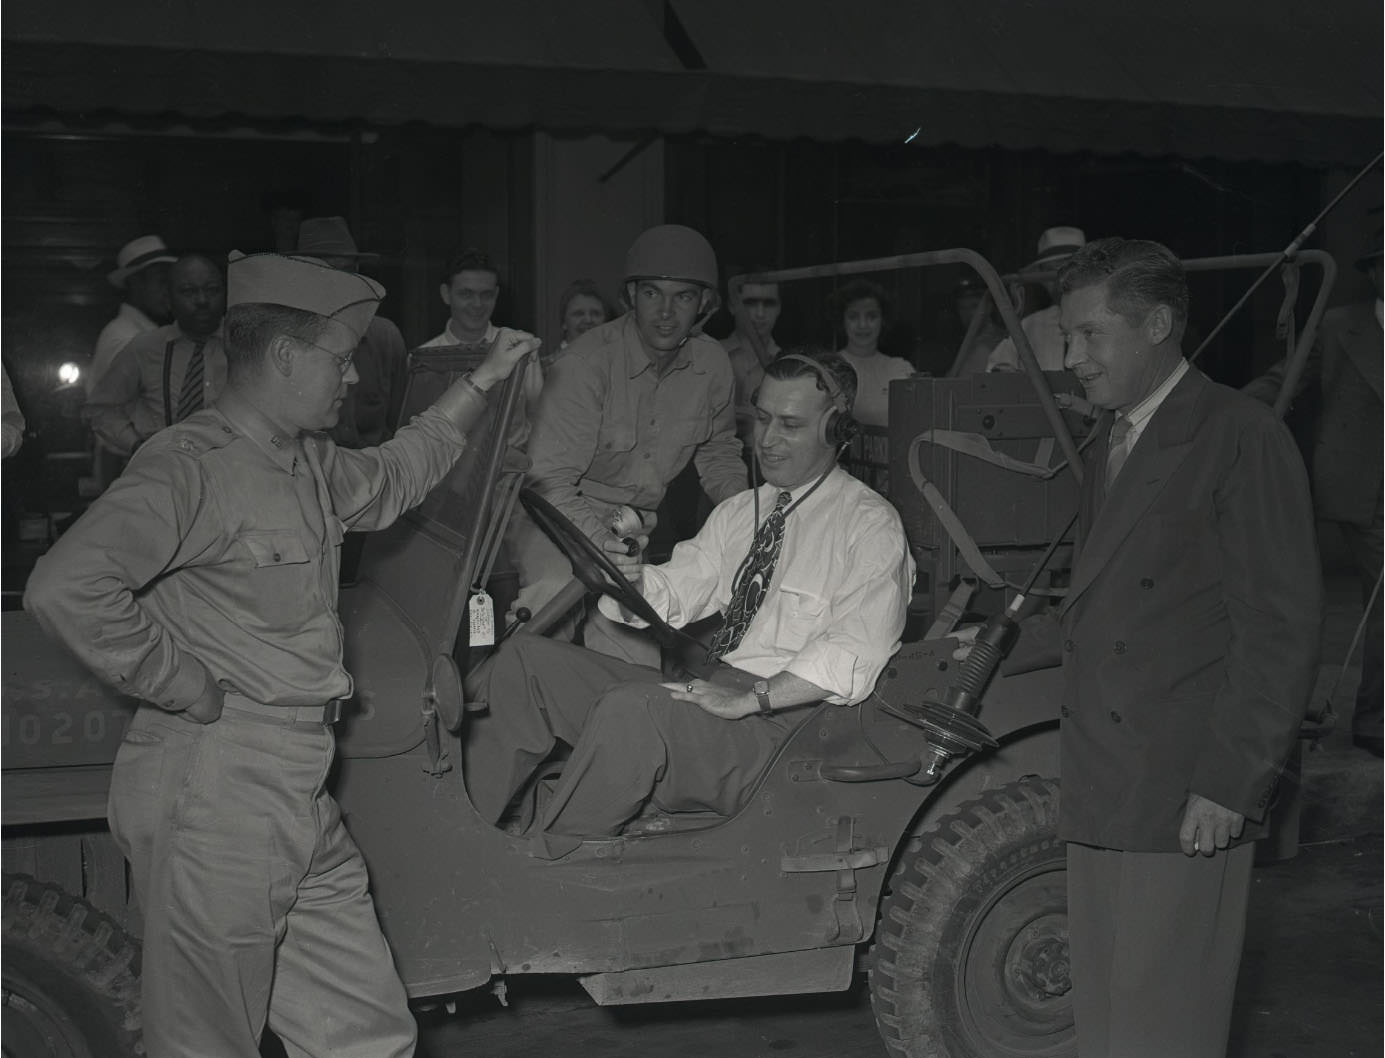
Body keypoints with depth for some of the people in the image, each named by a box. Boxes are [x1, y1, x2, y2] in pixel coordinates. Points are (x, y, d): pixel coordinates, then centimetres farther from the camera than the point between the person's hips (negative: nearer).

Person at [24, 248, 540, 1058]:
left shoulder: (310, 462, 14)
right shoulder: (190, 465, -15)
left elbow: (393, 480, 35)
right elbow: (65, 587, -27)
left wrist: (486, 378, 32)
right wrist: (179, 682, -19)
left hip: (301, 795, 9)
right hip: (214, 789, -9)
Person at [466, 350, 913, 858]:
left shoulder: (871, 527, -3)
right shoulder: (739, 511, 19)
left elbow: (853, 654, -16)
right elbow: (673, 593, 11)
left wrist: (749, 698, -25)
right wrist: (632, 580, -12)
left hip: (783, 722, -7)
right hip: (704, 693, 8)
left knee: (633, 706, -35)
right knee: (527, 657, -6)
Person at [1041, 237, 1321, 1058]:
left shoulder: (1240, 437, -8)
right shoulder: (1110, 449, 18)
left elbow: (1281, 629, -12)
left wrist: (1231, 782, -15)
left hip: (1186, 803, -8)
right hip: (1101, 798, 8)